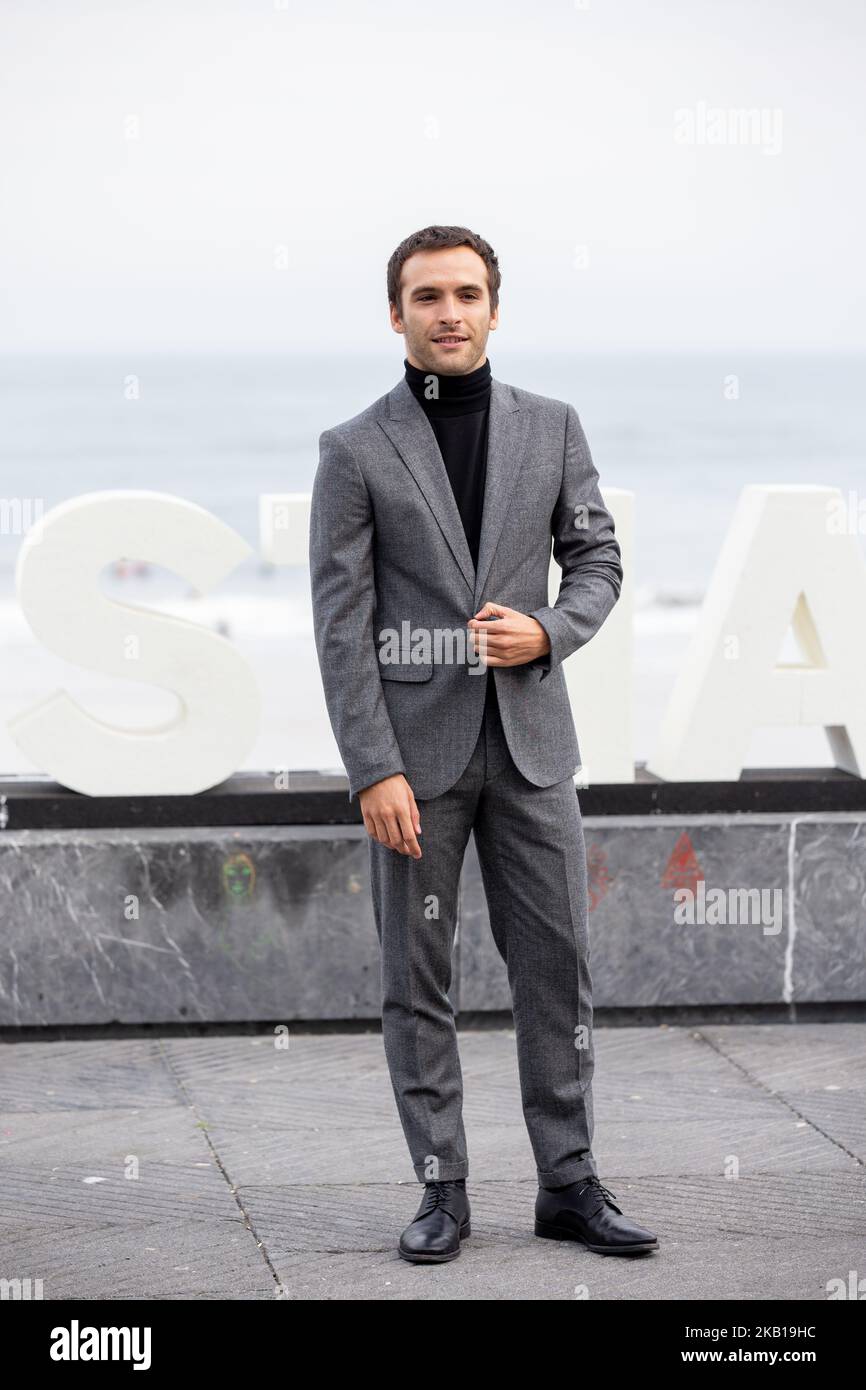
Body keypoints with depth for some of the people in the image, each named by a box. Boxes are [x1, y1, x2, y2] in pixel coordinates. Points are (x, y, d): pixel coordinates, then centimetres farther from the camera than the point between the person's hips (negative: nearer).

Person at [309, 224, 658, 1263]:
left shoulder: (550, 427, 6)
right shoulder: (355, 452, -3)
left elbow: (596, 560, 11)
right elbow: (341, 622, -6)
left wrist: (546, 630, -12)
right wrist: (374, 772, -13)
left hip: (527, 739, 3)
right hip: (415, 747, -2)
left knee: (557, 963, 3)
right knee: (415, 978, 2)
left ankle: (568, 1184, 12)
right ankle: (442, 1191, 11)